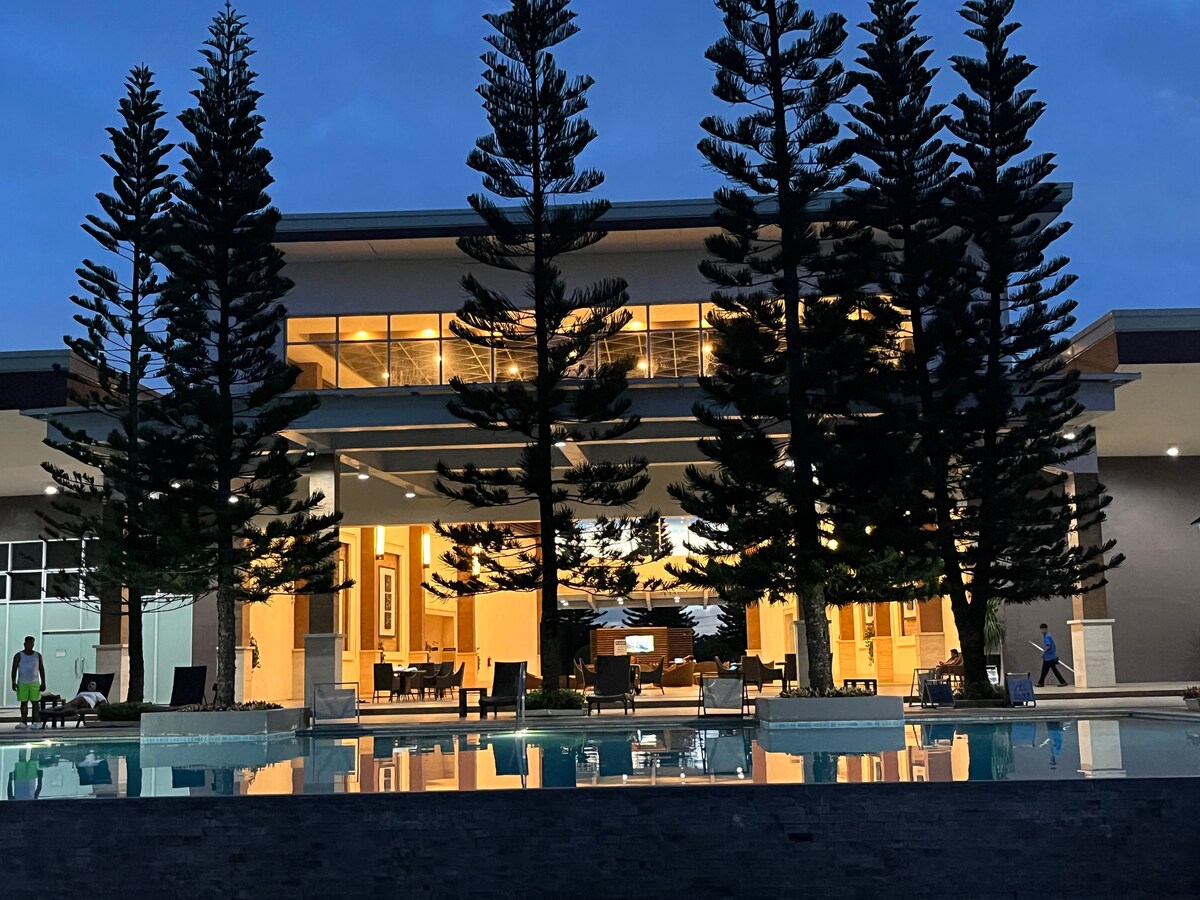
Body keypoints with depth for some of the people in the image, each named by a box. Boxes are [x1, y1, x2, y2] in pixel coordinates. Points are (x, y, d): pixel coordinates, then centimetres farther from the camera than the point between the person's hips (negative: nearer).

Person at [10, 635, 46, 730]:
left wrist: (43, 682, 2)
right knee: (24, 703, 2)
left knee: (35, 703, -3)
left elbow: (41, 669, 8)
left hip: (35, 683, 1)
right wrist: (13, 682, -11)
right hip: (22, 683, -1)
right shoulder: (19, 656, 1)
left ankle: (35, 722, -4)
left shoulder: (38, 655, 7)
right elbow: (14, 669, -1)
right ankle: (24, 722, 4)